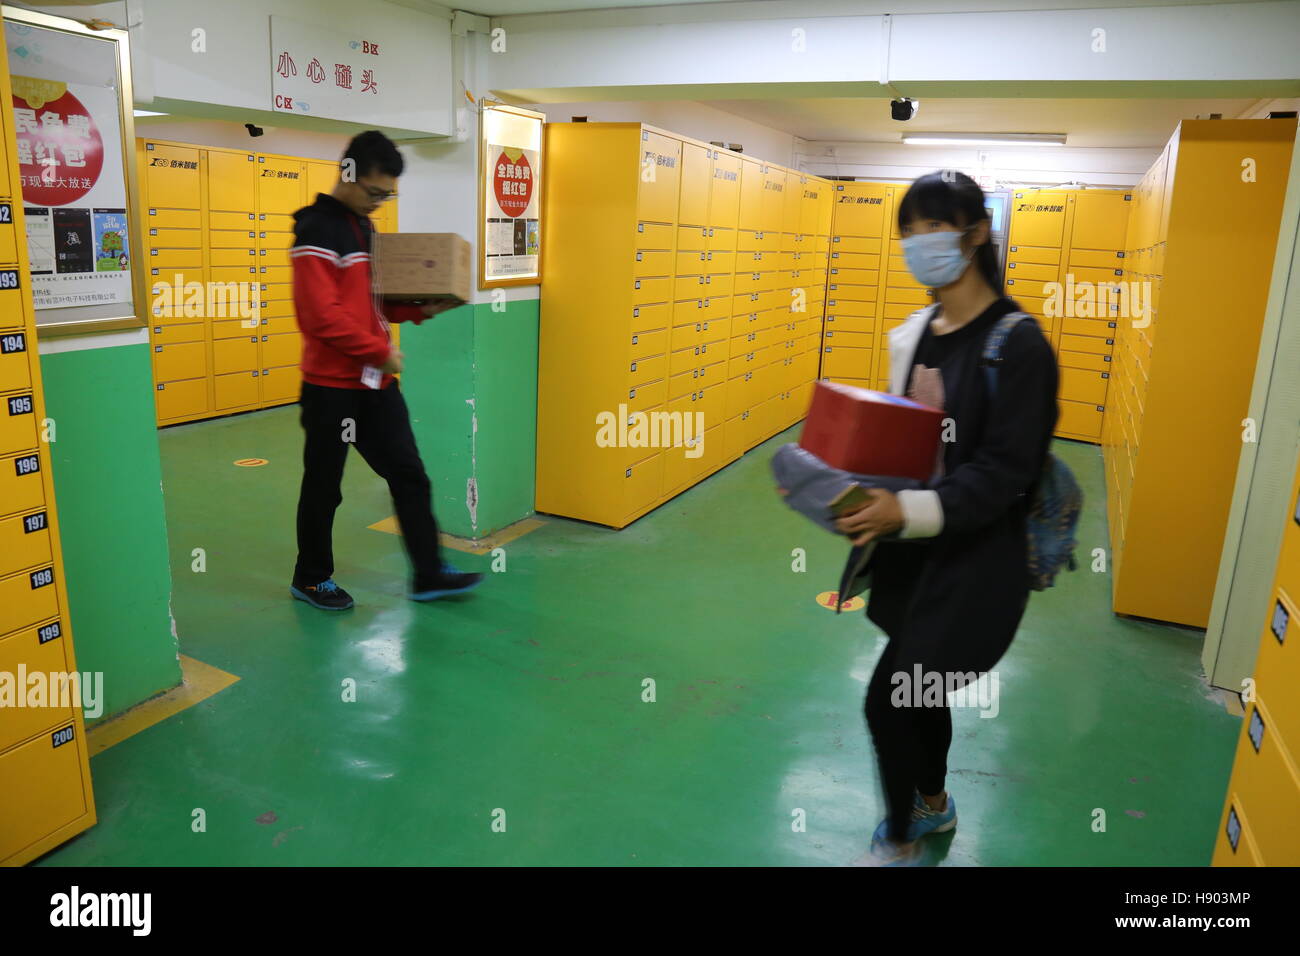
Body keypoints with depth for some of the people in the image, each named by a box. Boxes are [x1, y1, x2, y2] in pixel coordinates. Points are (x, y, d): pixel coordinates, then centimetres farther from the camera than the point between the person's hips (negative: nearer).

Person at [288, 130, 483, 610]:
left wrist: (419, 310, 1)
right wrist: (381, 350, -18)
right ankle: (311, 579, 24)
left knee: (409, 474, 8)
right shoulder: (317, 232, -15)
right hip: (332, 386, -8)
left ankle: (429, 573, 16)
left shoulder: (364, 226, 13)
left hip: (375, 382, 8)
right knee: (324, 486, 6)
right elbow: (323, 316, -23)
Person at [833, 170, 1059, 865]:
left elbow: (1002, 473, -21)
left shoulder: (1018, 343, -16)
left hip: (974, 558, -7)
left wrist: (908, 511, -33)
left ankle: (899, 844, 21)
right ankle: (934, 804, 47)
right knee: (918, 689, 21)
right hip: (911, 547, 7)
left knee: (886, 700, -4)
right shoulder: (912, 334, 5)